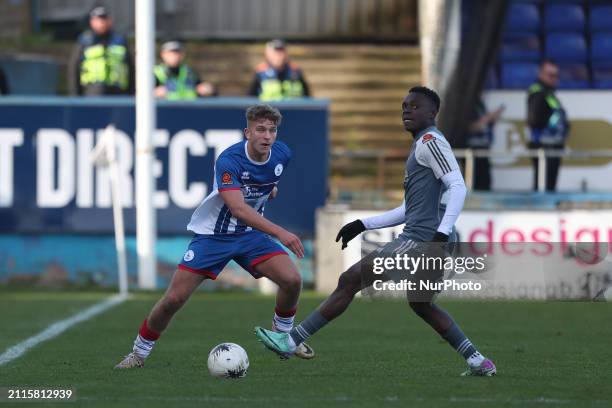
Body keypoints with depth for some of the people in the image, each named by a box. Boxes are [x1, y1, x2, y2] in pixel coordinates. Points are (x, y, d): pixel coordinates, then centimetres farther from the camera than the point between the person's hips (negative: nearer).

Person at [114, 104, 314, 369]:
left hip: (251, 234, 4)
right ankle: (139, 352, 12)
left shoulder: (282, 154, -10)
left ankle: (283, 337, 13)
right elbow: (239, 209, -42)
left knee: (292, 280, -15)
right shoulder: (228, 160, -30)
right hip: (212, 235, -4)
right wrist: (280, 233, -49)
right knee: (174, 298, -10)